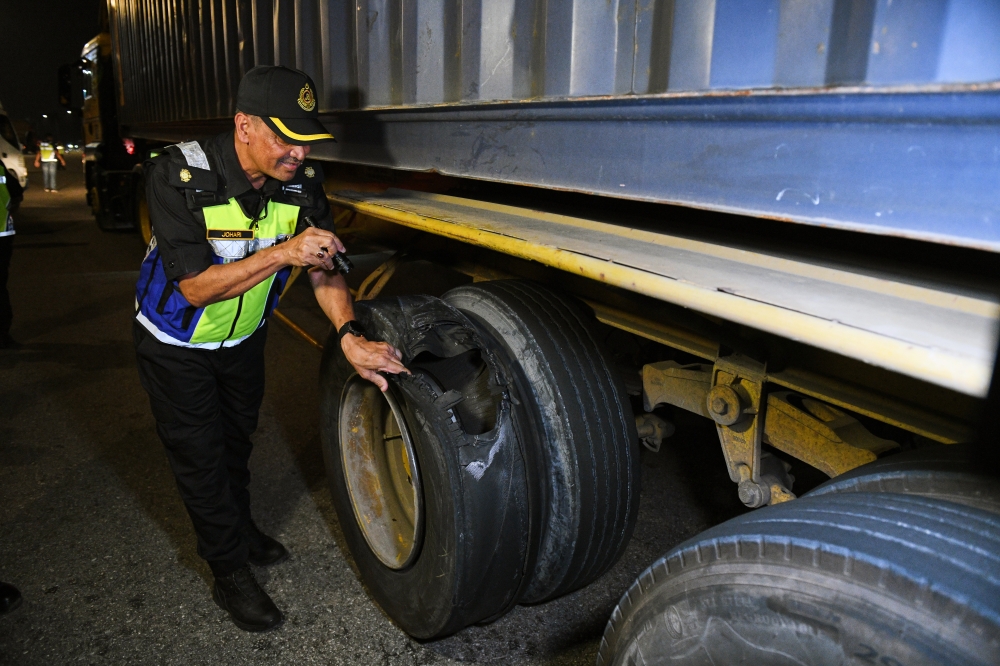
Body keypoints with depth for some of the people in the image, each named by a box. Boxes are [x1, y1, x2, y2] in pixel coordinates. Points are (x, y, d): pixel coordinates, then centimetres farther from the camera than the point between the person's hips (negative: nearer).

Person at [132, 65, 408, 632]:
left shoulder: (303, 181, -19)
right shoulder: (179, 176, -33)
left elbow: (326, 268, -15)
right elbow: (195, 287, -36)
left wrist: (351, 336, -30)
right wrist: (282, 252, -46)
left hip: (244, 335, 5)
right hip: (176, 344, -4)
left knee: (237, 441, 24)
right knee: (201, 455, 7)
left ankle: (240, 528, 49)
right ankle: (231, 573, 26)